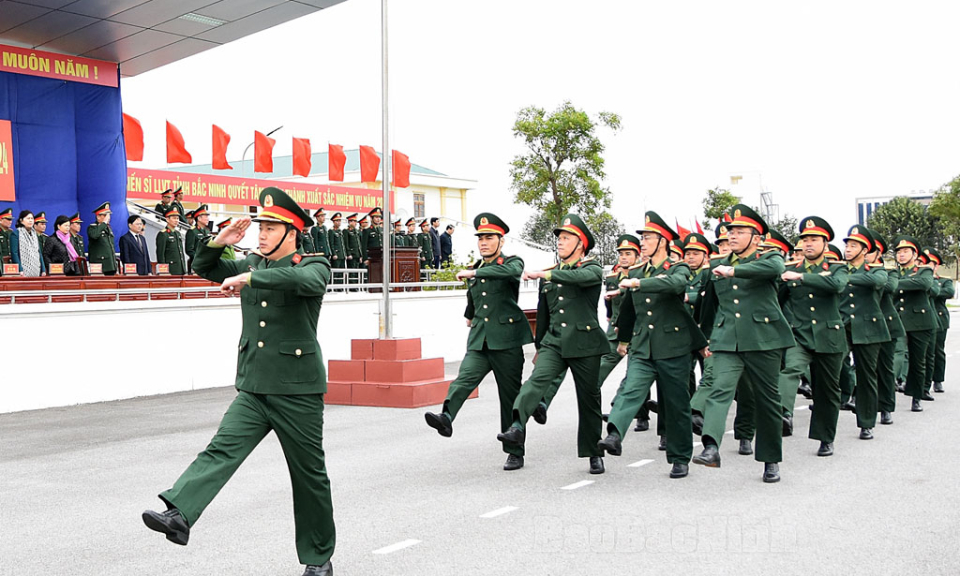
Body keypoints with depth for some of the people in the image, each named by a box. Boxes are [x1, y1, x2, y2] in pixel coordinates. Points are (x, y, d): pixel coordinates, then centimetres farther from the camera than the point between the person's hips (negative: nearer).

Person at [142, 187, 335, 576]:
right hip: (253, 389, 5)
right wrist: (219, 242, 1)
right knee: (222, 449, -16)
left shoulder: (314, 266, -7)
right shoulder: (252, 264, 12)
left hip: (298, 392, -5)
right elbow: (203, 268, 21)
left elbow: (305, 280, -31)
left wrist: (247, 278, -31)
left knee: (309, 476, 5)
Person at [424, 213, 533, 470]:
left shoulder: (513, 262, -1)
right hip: (479, 341, 5)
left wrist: (473, 272, -27)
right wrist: (470, 316, 48)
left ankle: (515, 453, 11)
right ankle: (446, 418, -45)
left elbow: (511, 271, -27)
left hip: (507, 341, -4)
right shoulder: (474, 271, 17)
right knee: (464, 378, -22)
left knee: (510, 395, 2)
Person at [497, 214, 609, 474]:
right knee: (537, 379, -23)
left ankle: (594, 454, 20)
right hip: (554, 342, 4)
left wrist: (543, 274, -33)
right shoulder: (549, 273, 14)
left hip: (584, 344, -4)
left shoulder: (592, 268, -2)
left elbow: (581, 277, -28)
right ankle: (517, 428, -40)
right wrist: (539, 346, 25)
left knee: (589, 399, 5)